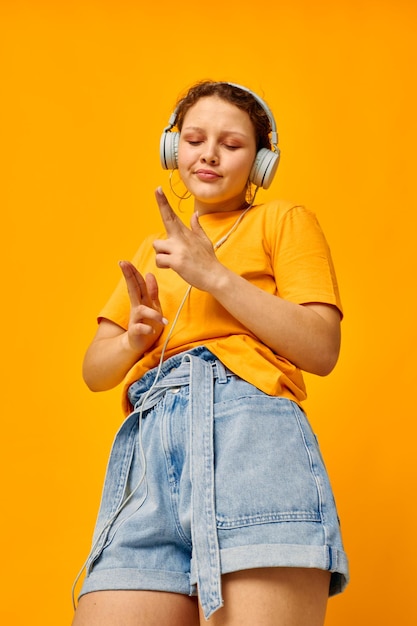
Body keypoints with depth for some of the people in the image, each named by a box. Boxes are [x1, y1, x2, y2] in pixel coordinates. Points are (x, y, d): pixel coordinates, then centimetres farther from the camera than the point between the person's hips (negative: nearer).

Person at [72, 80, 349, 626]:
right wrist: (134, 338, 3)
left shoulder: (284, 221, 16)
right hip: (147, 447, 4)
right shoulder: (156, 248, 31)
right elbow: (95, 370, 26)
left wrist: (216, 275, -5)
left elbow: (322, 350, 1)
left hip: (246, 422, -4)